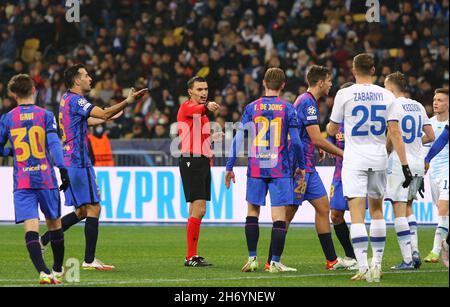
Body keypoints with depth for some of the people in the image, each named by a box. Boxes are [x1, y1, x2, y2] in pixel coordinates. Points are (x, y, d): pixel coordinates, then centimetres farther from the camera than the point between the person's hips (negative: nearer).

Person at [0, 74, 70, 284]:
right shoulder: (45, 115, 1)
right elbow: (54, 143, -11)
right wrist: (63, 170, -14)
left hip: (21, 181, 0)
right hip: (46, 179, 0)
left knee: (31, 228, -8)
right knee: (54, 223, 17)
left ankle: (43, 272, -25)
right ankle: (58, 270, 32)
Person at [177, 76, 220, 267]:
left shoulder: (203, 112, 21)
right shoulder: (186, 107, -8)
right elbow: (195, 110, -35)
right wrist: (207, 106, -56)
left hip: (203, 161, 10)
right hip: (191, 161, -10)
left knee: (196, 211, 12)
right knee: (199, 209, -16)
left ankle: (192, 256, 17)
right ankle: (191, 257, -15)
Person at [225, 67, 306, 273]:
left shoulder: (251, 108, 2)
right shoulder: (287, 109, -2)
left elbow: (239, 138, 0)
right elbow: (295, 141, -4)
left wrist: (230, 167, 6)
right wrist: (301, 166, 9)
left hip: (256, 169, 2)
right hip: (280, 169, -2)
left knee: (252, 212, 14)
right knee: (279, 216, 0)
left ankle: (252, 258, 11)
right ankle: (275, 262, -4)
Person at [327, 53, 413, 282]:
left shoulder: (345, 94, -4)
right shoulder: (386, 96, 2)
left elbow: (331, 130, 5)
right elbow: (395, 132, -4)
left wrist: (331, 128, 30)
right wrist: (405, 166, -2)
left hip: (354, 160, -3)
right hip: (379, 160, 3)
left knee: (357, 214, -6)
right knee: (377, 210, 19)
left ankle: (363, 268, -15)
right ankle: (377, 264, 20)